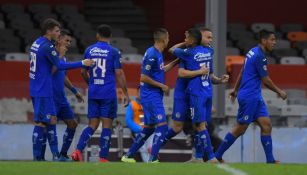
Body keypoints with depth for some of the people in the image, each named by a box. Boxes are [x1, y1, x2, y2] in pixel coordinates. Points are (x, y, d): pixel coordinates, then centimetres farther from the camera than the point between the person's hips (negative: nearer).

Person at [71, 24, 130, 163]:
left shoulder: (89, 50, 7)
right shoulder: (114, 52, -5)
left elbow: (83, 72, 14)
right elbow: (119, 74, -8)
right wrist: (125, 94, -3)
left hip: (93, 93, 4)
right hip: (108, 94, -4)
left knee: (92, 125, 10)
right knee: (107, 125, 2)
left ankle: (78, 150, -9)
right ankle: (103, 159, -1)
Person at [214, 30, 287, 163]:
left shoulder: (253, 52, 12)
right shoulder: (259, 56, -18)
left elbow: (242, 72, 22)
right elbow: (266, 81, -13)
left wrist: (236, 90, 30)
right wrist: (279, 92, 0)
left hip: (256, 97, 10)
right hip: (249, 97, -10)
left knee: (266, 125, 1)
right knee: (240, 129, -2)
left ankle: (270, 160, -2)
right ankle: (217, 156, 8)